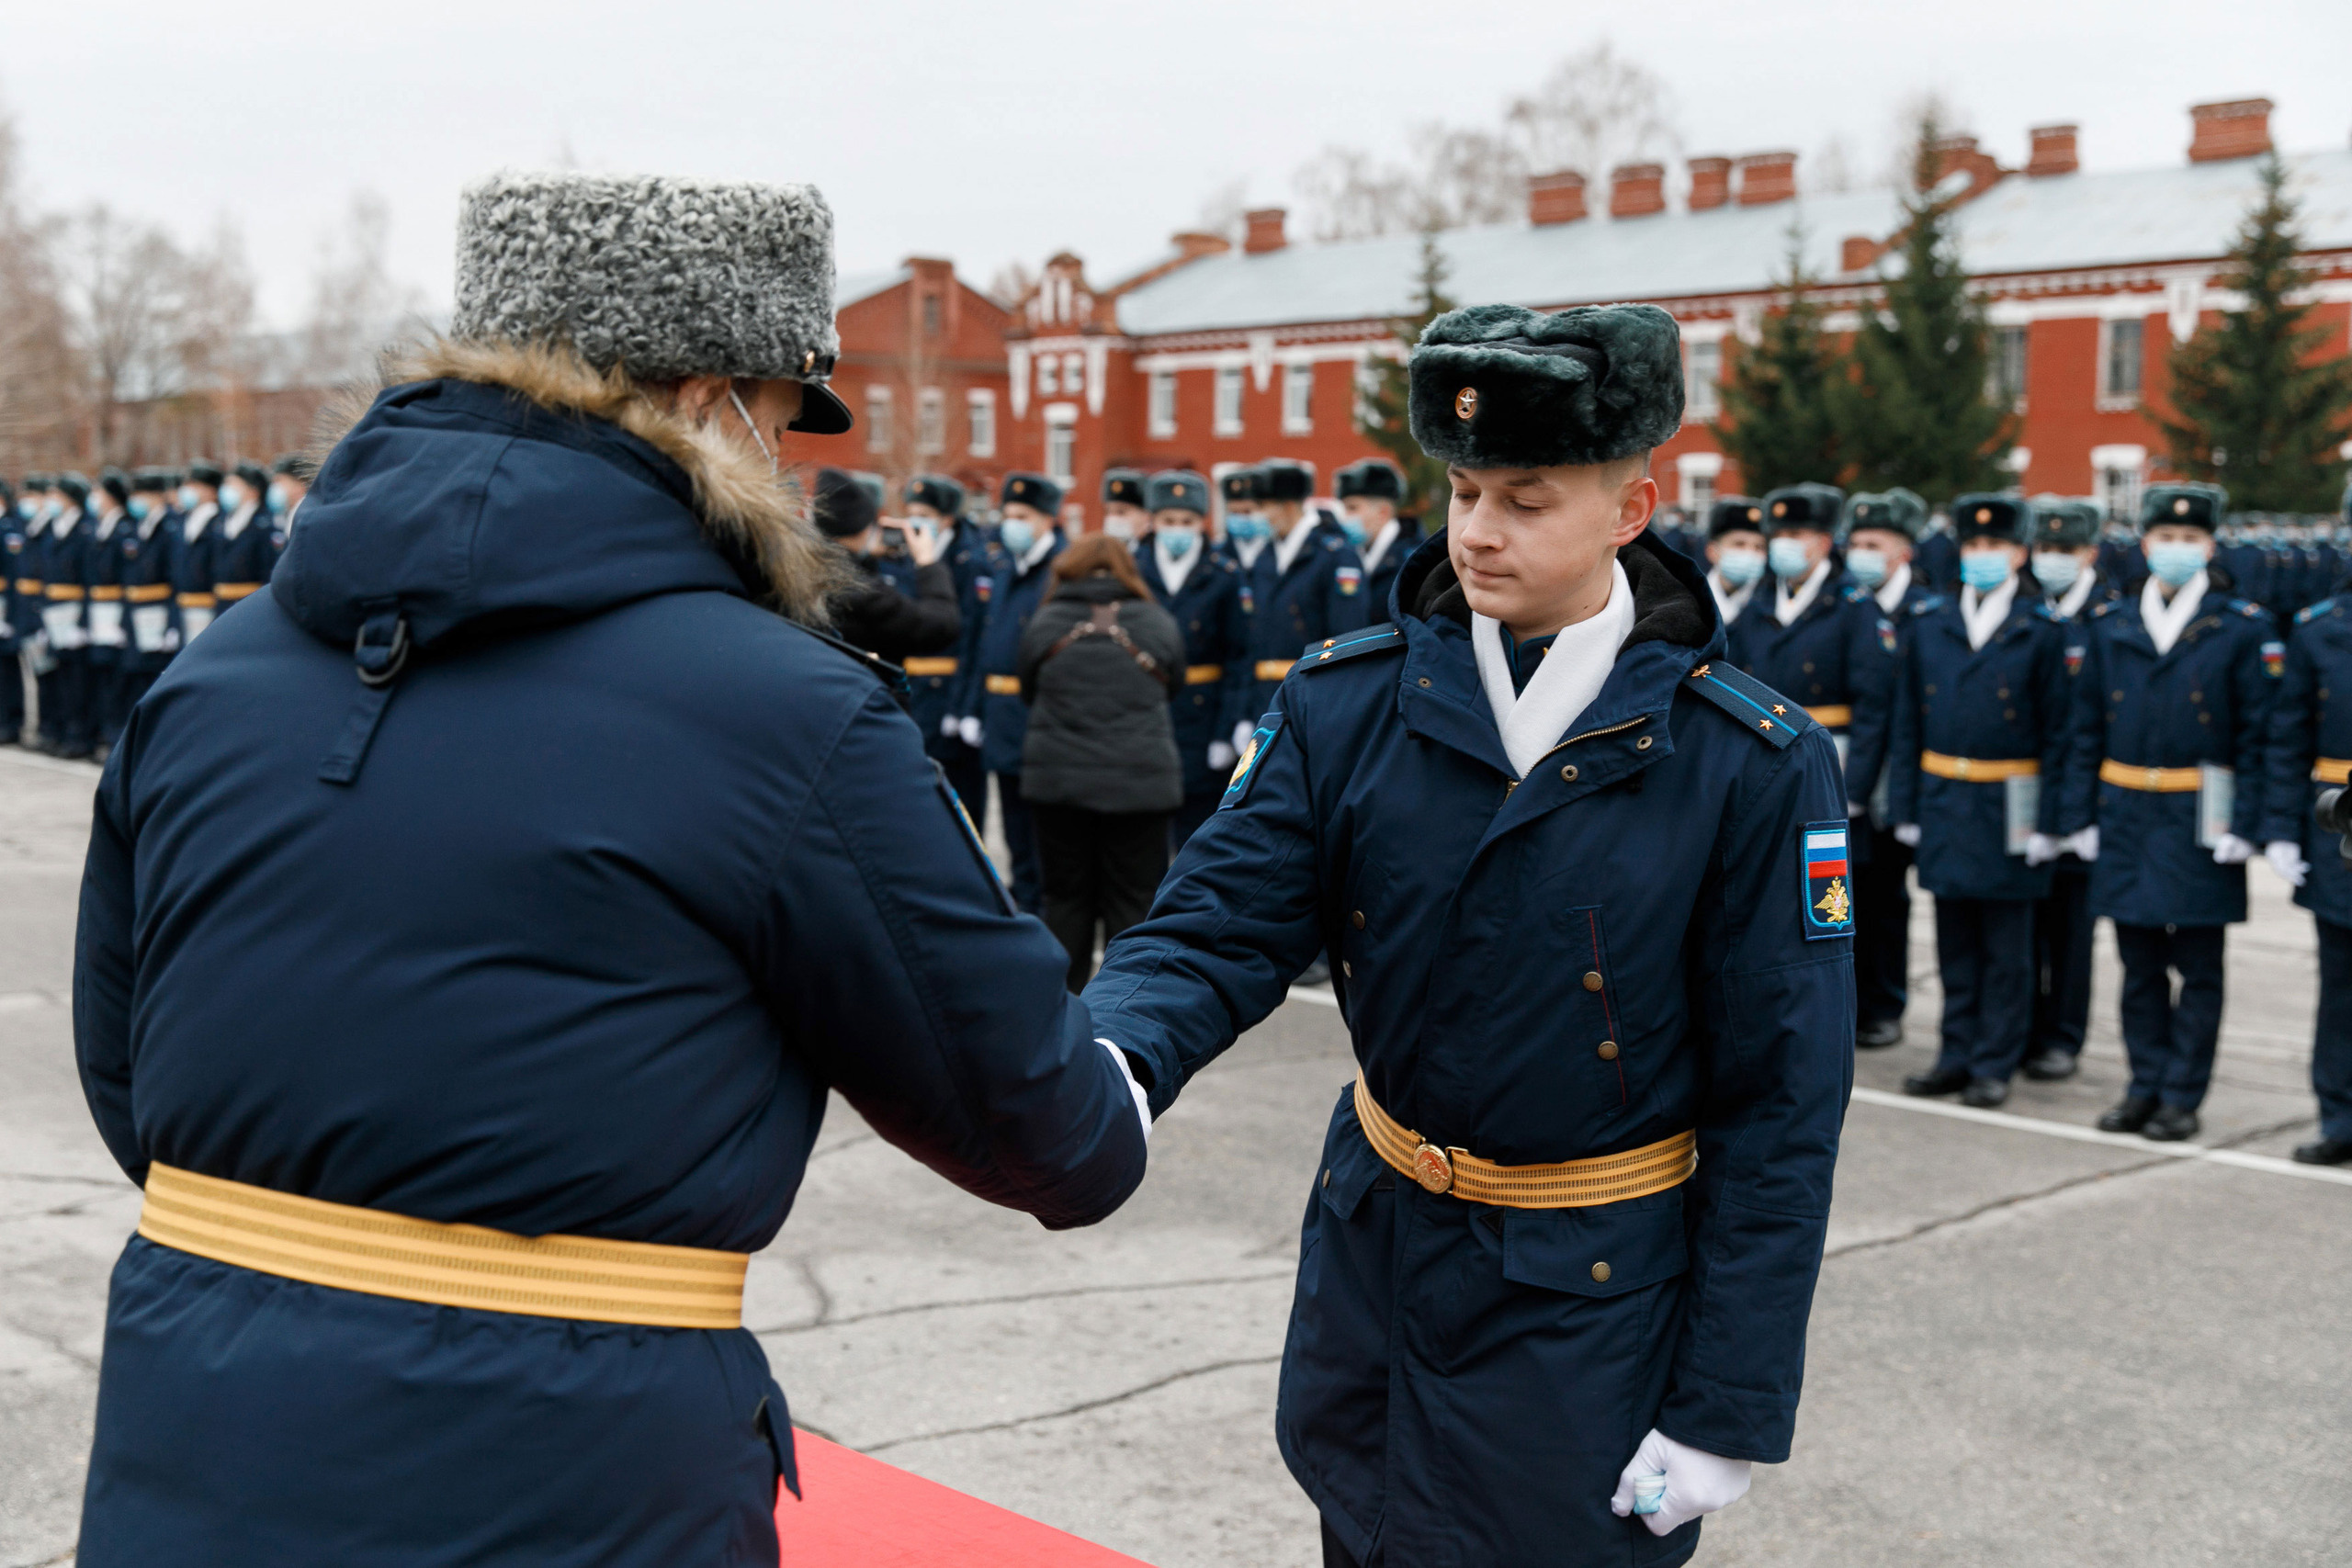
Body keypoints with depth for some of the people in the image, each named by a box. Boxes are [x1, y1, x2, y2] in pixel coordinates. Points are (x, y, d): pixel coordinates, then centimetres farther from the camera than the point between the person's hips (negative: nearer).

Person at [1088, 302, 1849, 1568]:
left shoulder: (1756, 768, -15)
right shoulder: (1346, 704, -6)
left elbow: (1781, 1107, -12)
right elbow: (1219, 926, -10)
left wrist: (1728, 1408, -11)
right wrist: (1103, 1063, -34)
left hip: (1590, 1310, -3)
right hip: (1371, 1259, 4)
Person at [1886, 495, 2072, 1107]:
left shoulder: (2040, 631, -3)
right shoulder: (1928, 624, 8)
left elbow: (2057, 732, -3)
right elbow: (1908, 722, 10)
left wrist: (2047, 822, -8)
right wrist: (1906, 805, 5)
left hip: (2009, 806, -3)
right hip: (1943, 801, 3)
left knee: (2006, 949, 4)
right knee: (1955, 942, 10)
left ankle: (1995, 1064, 12)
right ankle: (1959, 1056, 20)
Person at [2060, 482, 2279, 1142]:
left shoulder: (2245, 629, -1)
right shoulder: (2108, 626, 7)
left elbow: (2257, 735, -3)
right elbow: (2087, 730, 9)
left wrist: (2244, 824, -10)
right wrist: (2081, 814, 4)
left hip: (2200, 820, -3)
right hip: (2126, 818, 3)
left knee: (2197, 967, 4)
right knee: (2140, 964, 10)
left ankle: (2183, 1097, 12)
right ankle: (2146, 1086, 20)